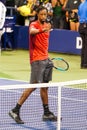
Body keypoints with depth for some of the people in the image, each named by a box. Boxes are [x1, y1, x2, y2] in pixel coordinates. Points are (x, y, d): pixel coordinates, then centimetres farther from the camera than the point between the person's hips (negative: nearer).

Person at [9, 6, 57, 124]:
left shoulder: (46, 26, 13)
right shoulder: (34, 25, -11)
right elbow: (32, 31, -36)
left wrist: (47, 57, 15)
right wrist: (42, 30, -56)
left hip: (45, 59, 8)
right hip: (37, 60, -8)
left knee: (45, 86, 11)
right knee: (33, 86, -11)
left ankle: (47, 113, 18)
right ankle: (15, 110, -7)